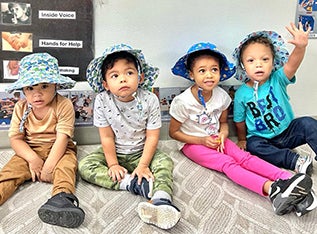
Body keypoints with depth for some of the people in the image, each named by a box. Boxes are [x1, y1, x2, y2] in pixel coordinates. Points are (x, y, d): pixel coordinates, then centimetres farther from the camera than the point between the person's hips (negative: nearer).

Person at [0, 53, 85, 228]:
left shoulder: (63, 105, -12)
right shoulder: (21, 108, 1)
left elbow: (62, 138, -18)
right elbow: (15, 138, -2)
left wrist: (49, 165, -25)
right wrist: (32, 158, -20)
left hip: (58, 151, -3)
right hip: (29, 151, 4)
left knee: (66, 165, -33)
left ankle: (62, 196, -55)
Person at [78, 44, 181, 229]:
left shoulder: (150, 100, -19)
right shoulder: (102, 101, -18)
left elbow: (152, 137, -14)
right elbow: (107, 137, -11)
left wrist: (143, 165, -18)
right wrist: (112, 164, -11)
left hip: (140, 153, -1)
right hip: (114, 153, 1)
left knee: (165, 162, -24)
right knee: (85, 166, -20)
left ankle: (161, 201, -46)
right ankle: (133, 184, -29)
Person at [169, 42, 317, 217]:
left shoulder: (221, 96, -4)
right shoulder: (183, 102, -18)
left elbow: (223, 122, 11)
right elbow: (173, 132, -9)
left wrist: (222, 134, -13)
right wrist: (202, 140, -18)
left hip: (214, 139, 5)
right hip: (192, 143, -5)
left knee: (244, 157, -22)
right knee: (227, 164, -29)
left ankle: (287, 179, -40)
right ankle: (271, 189, -52)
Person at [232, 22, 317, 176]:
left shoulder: (277, 80, -11)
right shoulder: (241, 94, -10)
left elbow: (292, 64, -33)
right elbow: (239, 121, 4)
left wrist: (301, 46, -51)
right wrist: (242, 139, 11)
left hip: (288, 132, 0)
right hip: (262, 138, 0)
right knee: (252, 146, -30)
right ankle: (294, 160, -26)